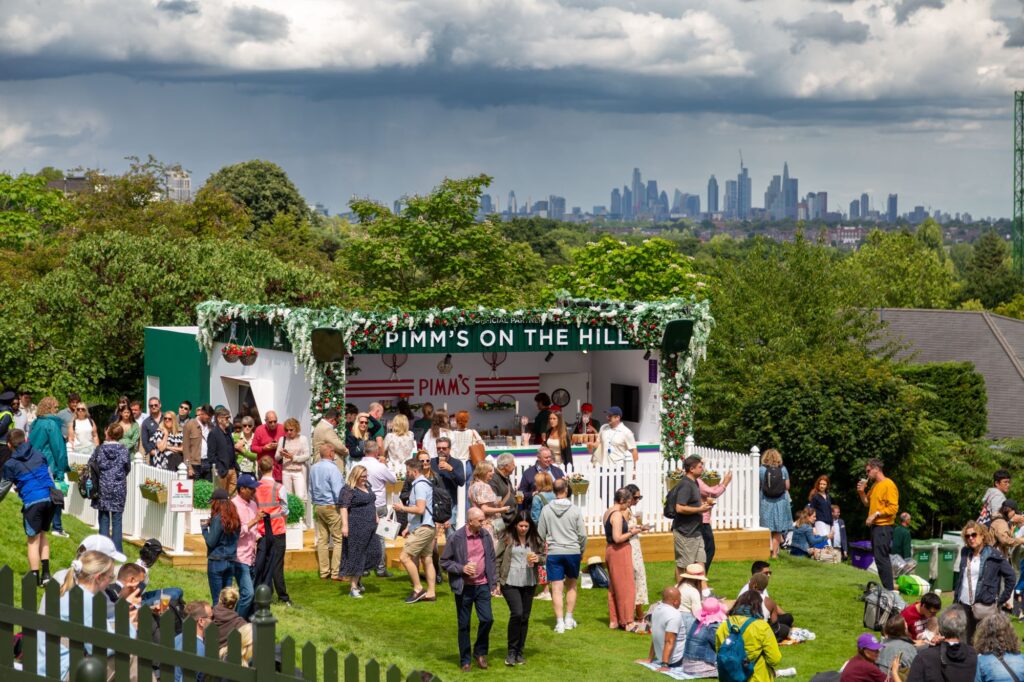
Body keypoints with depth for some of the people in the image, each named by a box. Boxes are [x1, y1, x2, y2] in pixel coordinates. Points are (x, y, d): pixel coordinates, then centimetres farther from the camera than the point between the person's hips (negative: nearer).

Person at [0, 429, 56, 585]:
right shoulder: (38, 454, 12)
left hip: (32, 502, -4)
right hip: (50, 498, 4)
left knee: (33, 540, 3)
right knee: (42, 534, 19)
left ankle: (35, 578, 4)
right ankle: (46, 573, 14)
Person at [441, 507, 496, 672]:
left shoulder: (486, 536, 2)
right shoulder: (456, 538, -10)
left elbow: (491, 559, 11)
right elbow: (444, 562, -4)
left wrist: (494, 582, 7)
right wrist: (462, 568, -17)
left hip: (482, 585, 3)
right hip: (464, 587, -3)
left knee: (487, 619, -6)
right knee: (464, 625, 5)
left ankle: (480, 652, 17)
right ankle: (465, 660, 17)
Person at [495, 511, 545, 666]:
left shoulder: (535, 539, 4)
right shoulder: (506, 538, -4)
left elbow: (544, 556, 13)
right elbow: (498, 559, -1)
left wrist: (538, 558, -10)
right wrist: (496, 579, -5)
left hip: (529, 583, 4)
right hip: (510, 582, -4)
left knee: (525, 617, 7)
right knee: (517, 613, -17)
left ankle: (520, 652, 19)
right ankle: (512, 651, -3)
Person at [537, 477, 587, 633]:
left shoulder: (546, 510, -3)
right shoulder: (575, 510, -5)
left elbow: (541, 534, 1)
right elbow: (582, 534, -2)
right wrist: (582, 552, 13)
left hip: (554, 552, 0)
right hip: (573, 551, 0)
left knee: (557, 588, 0)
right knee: (571, 586, 18)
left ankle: (560, 622, -6)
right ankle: (569, 619, 20)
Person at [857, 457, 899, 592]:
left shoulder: (889, 485, -13)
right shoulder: (874, 485, 15)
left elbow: (893, 508, -18)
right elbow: (867, 503, 22)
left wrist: (876, 514, -19)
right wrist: (862, 492, 7)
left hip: (883, 527, -10)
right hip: (875, 526, 10)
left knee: (881, 558, -13)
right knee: (881, 558, 13)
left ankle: (889, 590, -13)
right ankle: (887, 587, 18)